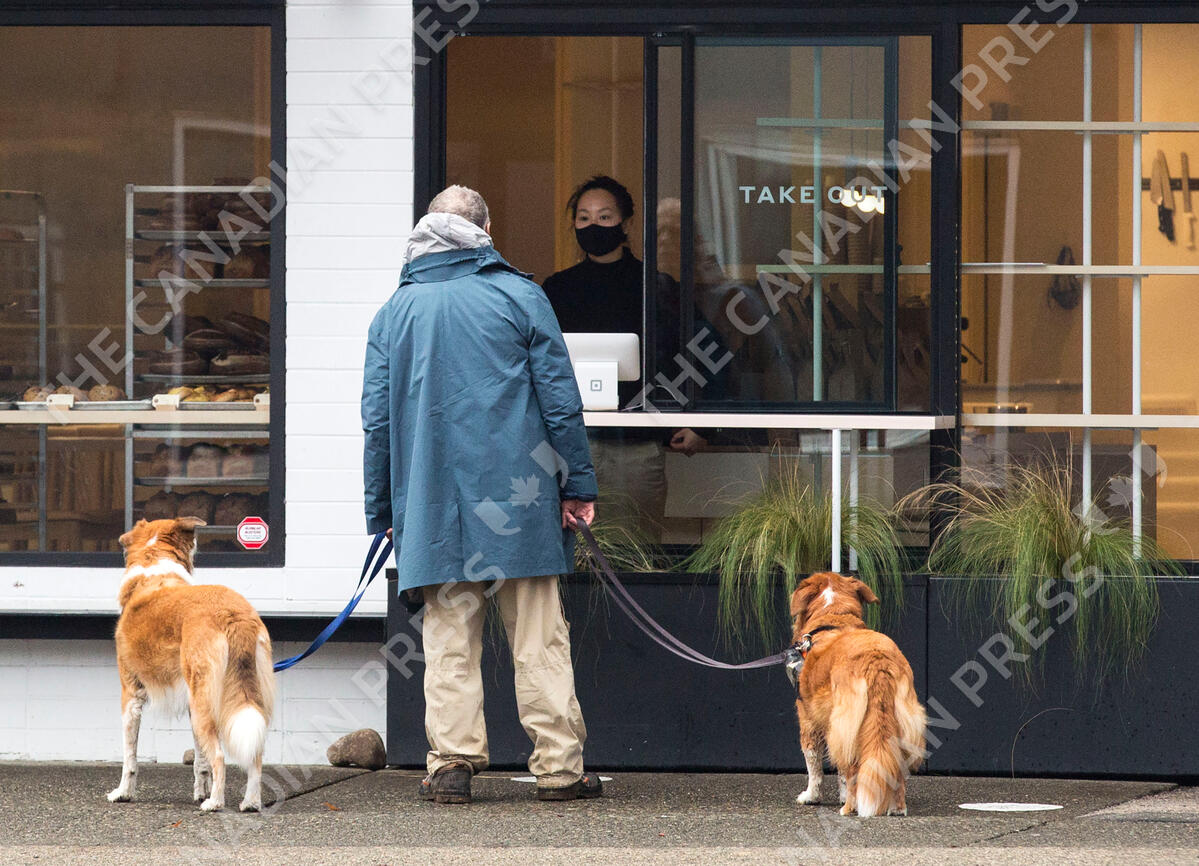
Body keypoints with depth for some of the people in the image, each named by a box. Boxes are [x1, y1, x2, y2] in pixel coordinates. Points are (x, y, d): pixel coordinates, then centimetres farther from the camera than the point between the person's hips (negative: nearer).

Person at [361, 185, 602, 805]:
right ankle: (559, 765, 2)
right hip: (518, 492, -2)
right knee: (538, 636, 2)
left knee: (449, 640, 4)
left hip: (432, 501, 2)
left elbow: (376, 417, 8)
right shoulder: (519, 297, 1)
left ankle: (452, 763, -1)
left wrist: (381, 511, 13)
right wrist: (578, 485, 5)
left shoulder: (394, 311, 8)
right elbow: (560, 398, -1)